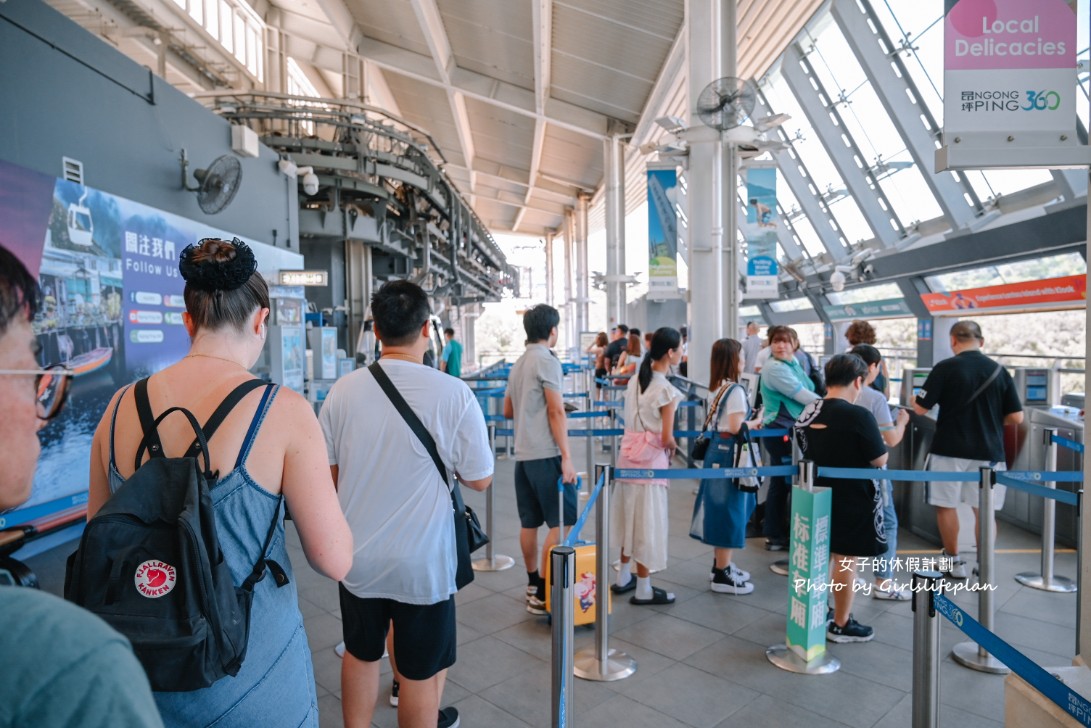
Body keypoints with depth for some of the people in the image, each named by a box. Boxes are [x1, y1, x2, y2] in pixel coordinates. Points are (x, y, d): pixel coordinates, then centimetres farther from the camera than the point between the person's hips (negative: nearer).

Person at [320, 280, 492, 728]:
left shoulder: (343, 391, -9)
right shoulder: (453, 394, -18)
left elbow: (327, 474, 2)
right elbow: (480, 480, -9)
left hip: (358, 556, 4)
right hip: (422, 561, -3)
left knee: (360, 655, 25)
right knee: (420, 673, 15)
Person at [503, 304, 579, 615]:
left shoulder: (518, 364, 15)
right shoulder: (547, 361, -10)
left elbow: (508, 411, 22)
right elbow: (556, 411, -16)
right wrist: (566, 457, -17)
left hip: (523, 454, 8)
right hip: (546, 455, -8)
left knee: (529, 522, 14)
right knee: (560, 523, -3)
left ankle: (533, 583, 24)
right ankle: (543, 593, -1)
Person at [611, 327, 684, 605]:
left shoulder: (635, 380, 6)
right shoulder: (667, 389, -16)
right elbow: (666, 438, -16)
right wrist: (673, 446, 5)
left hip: (629, 453, 8)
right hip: (650, 459, -7)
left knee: (631, 516, 19)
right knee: (647, 521, 4)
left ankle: (624, 577, 33)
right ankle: (643, 589, 16)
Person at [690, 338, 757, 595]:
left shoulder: (715, 387, 9)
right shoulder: (735, 390, -17)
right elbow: (736, 427, -21)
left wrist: (746, 422, 11)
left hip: (716, 449, 9)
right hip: (729, 452, -9)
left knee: (719, 509, 17)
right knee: (730, 511, -1)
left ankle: (721, 564, 29)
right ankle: (722, 575, 7)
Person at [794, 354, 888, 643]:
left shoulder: (808, 411, -1)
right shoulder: (859, 416, -21)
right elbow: (879, 460, -13)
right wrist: (877, 438, 4)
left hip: (818, 492, 7)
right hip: (852, 498, -6)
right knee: (846, 560, 6)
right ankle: (841, 625, 19)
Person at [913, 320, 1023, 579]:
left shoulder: (945, 368, -10)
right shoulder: (999, 371, 1)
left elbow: (921, 409, -9)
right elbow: (1016, 417, 1)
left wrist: (913, 400, 13)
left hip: (950, 450, -3)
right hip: (988, 452, 3)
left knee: (946, 505, 11)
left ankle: (953, 561, 21)